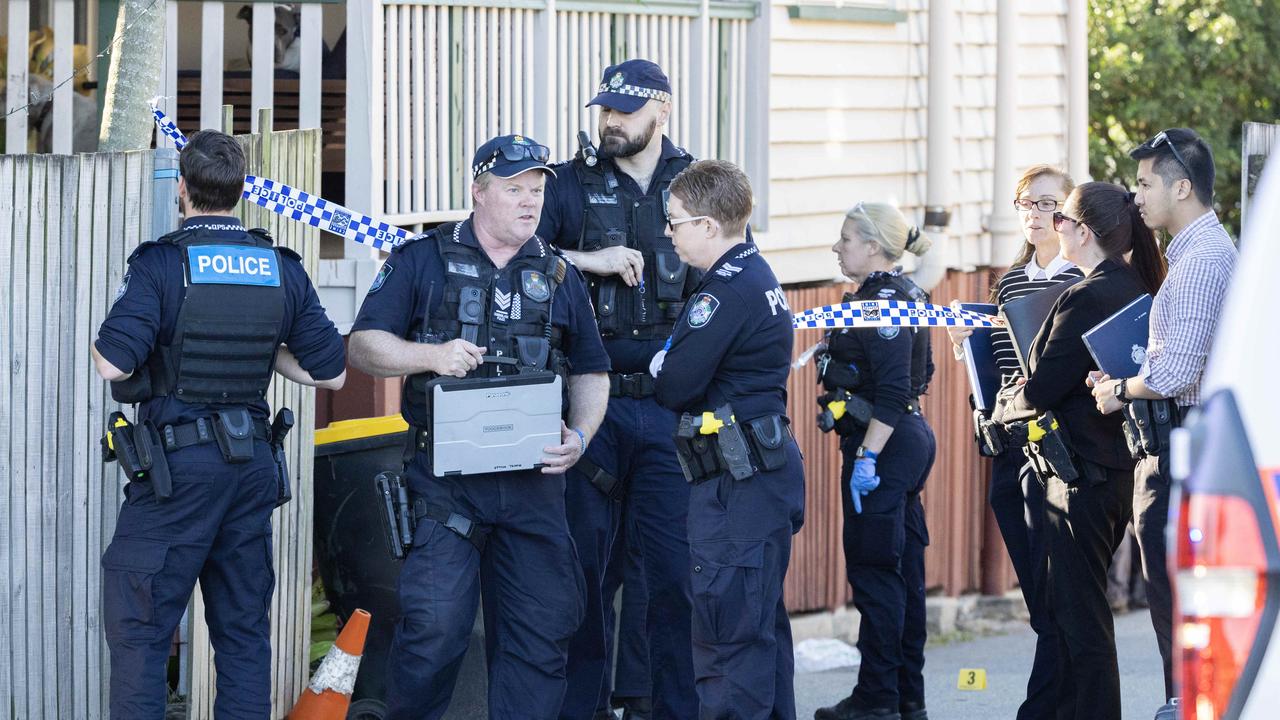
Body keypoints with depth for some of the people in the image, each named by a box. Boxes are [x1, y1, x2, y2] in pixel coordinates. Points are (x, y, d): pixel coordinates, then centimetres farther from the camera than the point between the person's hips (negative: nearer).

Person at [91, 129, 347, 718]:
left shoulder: (159, 263, -10)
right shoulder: (283, 270, 5)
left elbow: (113, 364, -18)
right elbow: (331, 373, 7)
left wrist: (102, 342, 4)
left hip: (177, 464, -5)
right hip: (253, 465, 5)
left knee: (139, 627, 0)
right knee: (243, 627, 12)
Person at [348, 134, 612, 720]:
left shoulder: (559, 276, 15)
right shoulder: (423, 260, 4)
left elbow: (591, 374, 18)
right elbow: (363, 347, 0)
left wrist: (579, 437, -1)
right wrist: (430, 355, -17)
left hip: (533, 479, 4)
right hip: (445, 479, -3)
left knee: (544, 626, 1)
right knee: (434, 625, -10)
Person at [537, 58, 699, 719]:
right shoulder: (572, 185, 6)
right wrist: (587, 260, -13)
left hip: (671, 408, 0)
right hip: (590, 400, 0)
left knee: (673, 565, -1)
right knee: (583, 559, 3)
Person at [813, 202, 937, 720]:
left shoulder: (883, 300, -16)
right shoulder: (905, 295, 14)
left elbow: (893, 392, -22)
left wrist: (868, 457, -23)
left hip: (883, 444, -10)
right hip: (910, 439, 10)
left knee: (873, 570, -5)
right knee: (903, 570, 12)